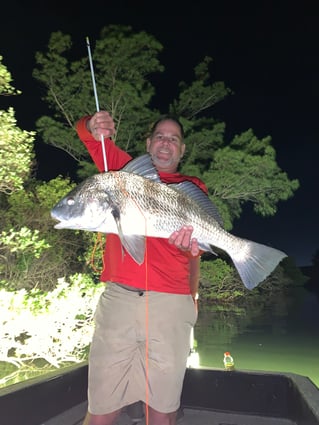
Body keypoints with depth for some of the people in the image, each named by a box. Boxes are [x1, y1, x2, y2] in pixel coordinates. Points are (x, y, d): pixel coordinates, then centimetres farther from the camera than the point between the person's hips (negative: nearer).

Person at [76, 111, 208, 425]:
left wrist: (189, 242, -22)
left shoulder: (192, 188, 13)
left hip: (170, 304, 0)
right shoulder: (126, 169, 16)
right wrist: (93, 127, -5)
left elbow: (199, 230, 0)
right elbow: (85, 131, 17)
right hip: (117, 296, 1)